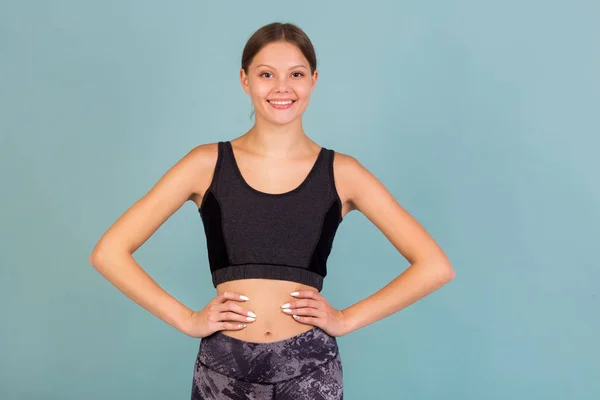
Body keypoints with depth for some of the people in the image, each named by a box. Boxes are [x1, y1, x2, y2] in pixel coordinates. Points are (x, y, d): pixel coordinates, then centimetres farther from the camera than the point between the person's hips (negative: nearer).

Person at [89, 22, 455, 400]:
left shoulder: (341, 172, -1)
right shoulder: (208, 163, -1)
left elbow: (435, 266, -1)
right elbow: (109, 252, -1)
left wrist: (347, 319, -5)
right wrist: (187, 319, -5)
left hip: (310, 368, 0)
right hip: (224, 368, 0)